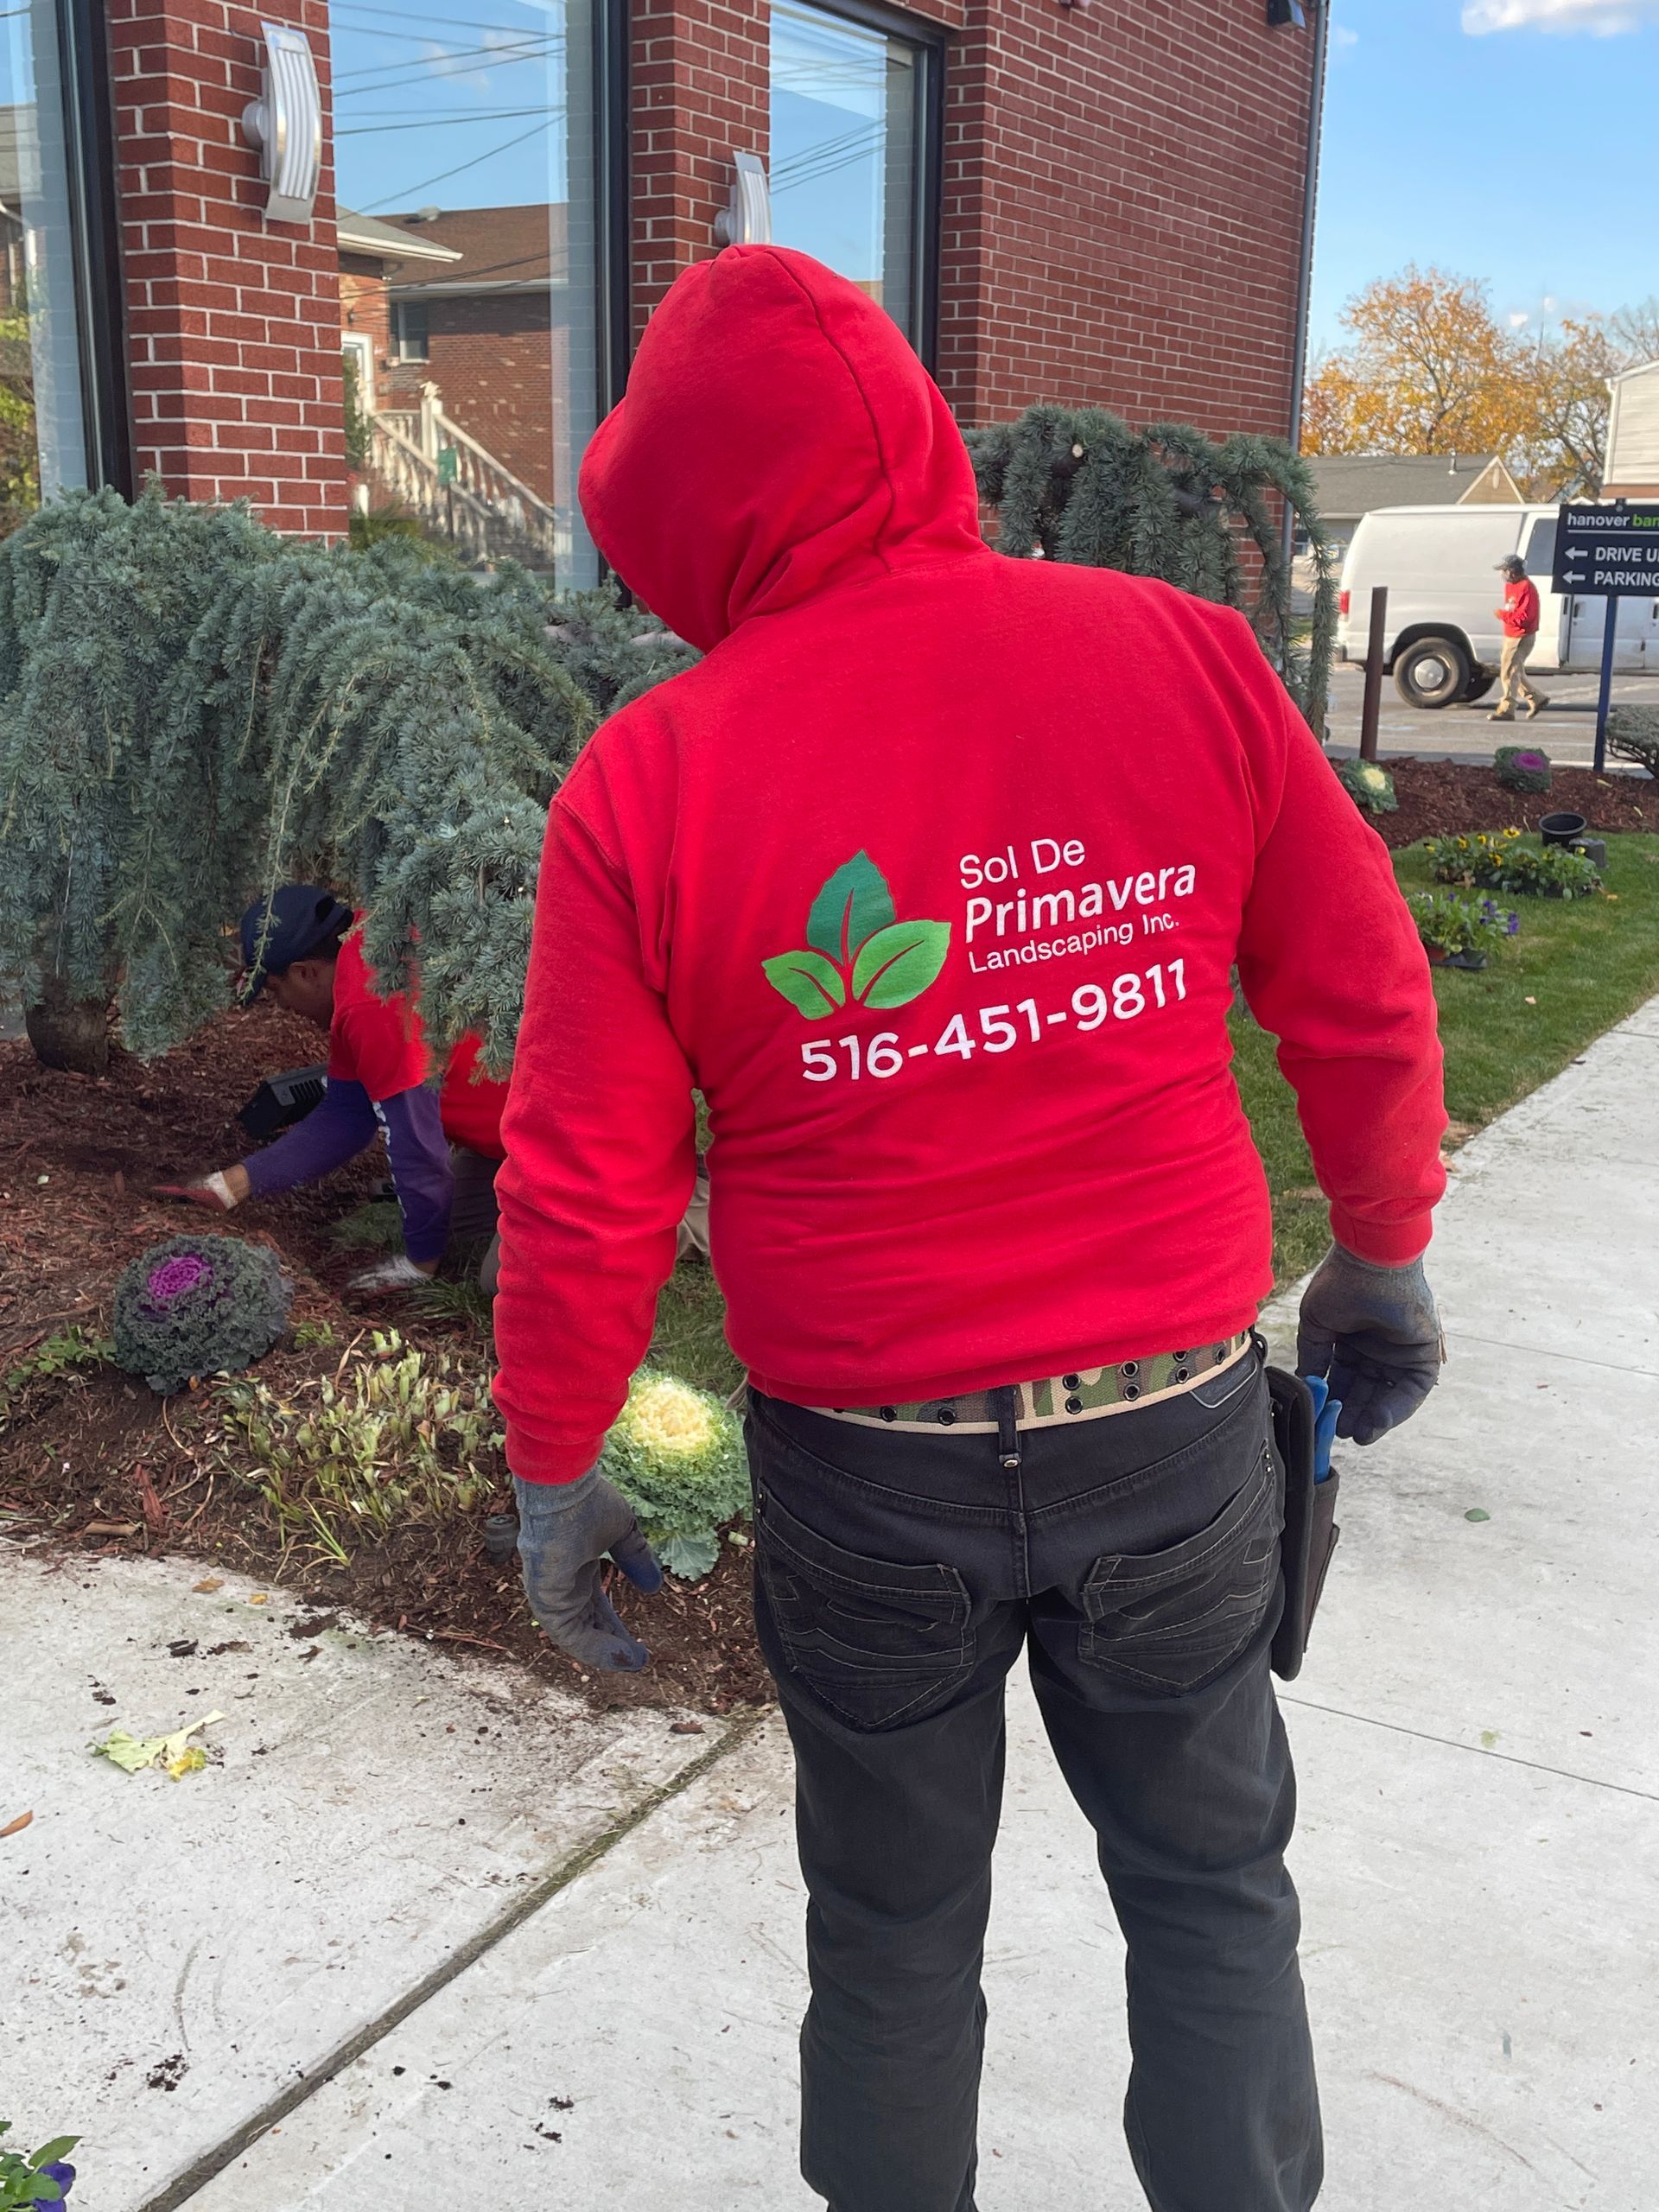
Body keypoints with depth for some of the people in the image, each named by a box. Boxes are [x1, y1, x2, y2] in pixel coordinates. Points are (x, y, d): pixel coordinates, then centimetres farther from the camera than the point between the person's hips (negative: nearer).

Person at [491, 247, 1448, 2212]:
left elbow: (582, 1196, -10)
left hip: (869, 1471, -1)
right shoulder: (1186, 658, -9)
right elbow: (1365, 1004, -1)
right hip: (1178, 1424, 1)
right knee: (1212, 1884, 23)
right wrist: (1382, 1262, 15)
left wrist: (553, 1478, 4)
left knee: (893, 1927, 21)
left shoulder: (645, 780, -13)